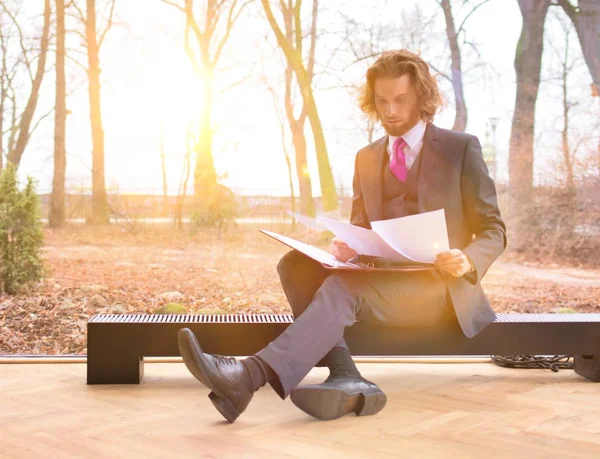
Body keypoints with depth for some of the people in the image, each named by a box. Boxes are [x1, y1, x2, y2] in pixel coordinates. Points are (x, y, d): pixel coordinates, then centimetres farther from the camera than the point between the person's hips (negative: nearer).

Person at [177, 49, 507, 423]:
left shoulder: (462, 147, 3)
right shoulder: (367, 158, 17)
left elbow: (493, 231, 2)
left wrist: (468, 262, -22)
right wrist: (347, 247, -9)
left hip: (439, 285, -5)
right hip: (380, 279, 5)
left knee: (346, 285, -33)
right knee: (296, 263, -20)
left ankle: (254, 375, -47)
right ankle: (347, 380, -35)